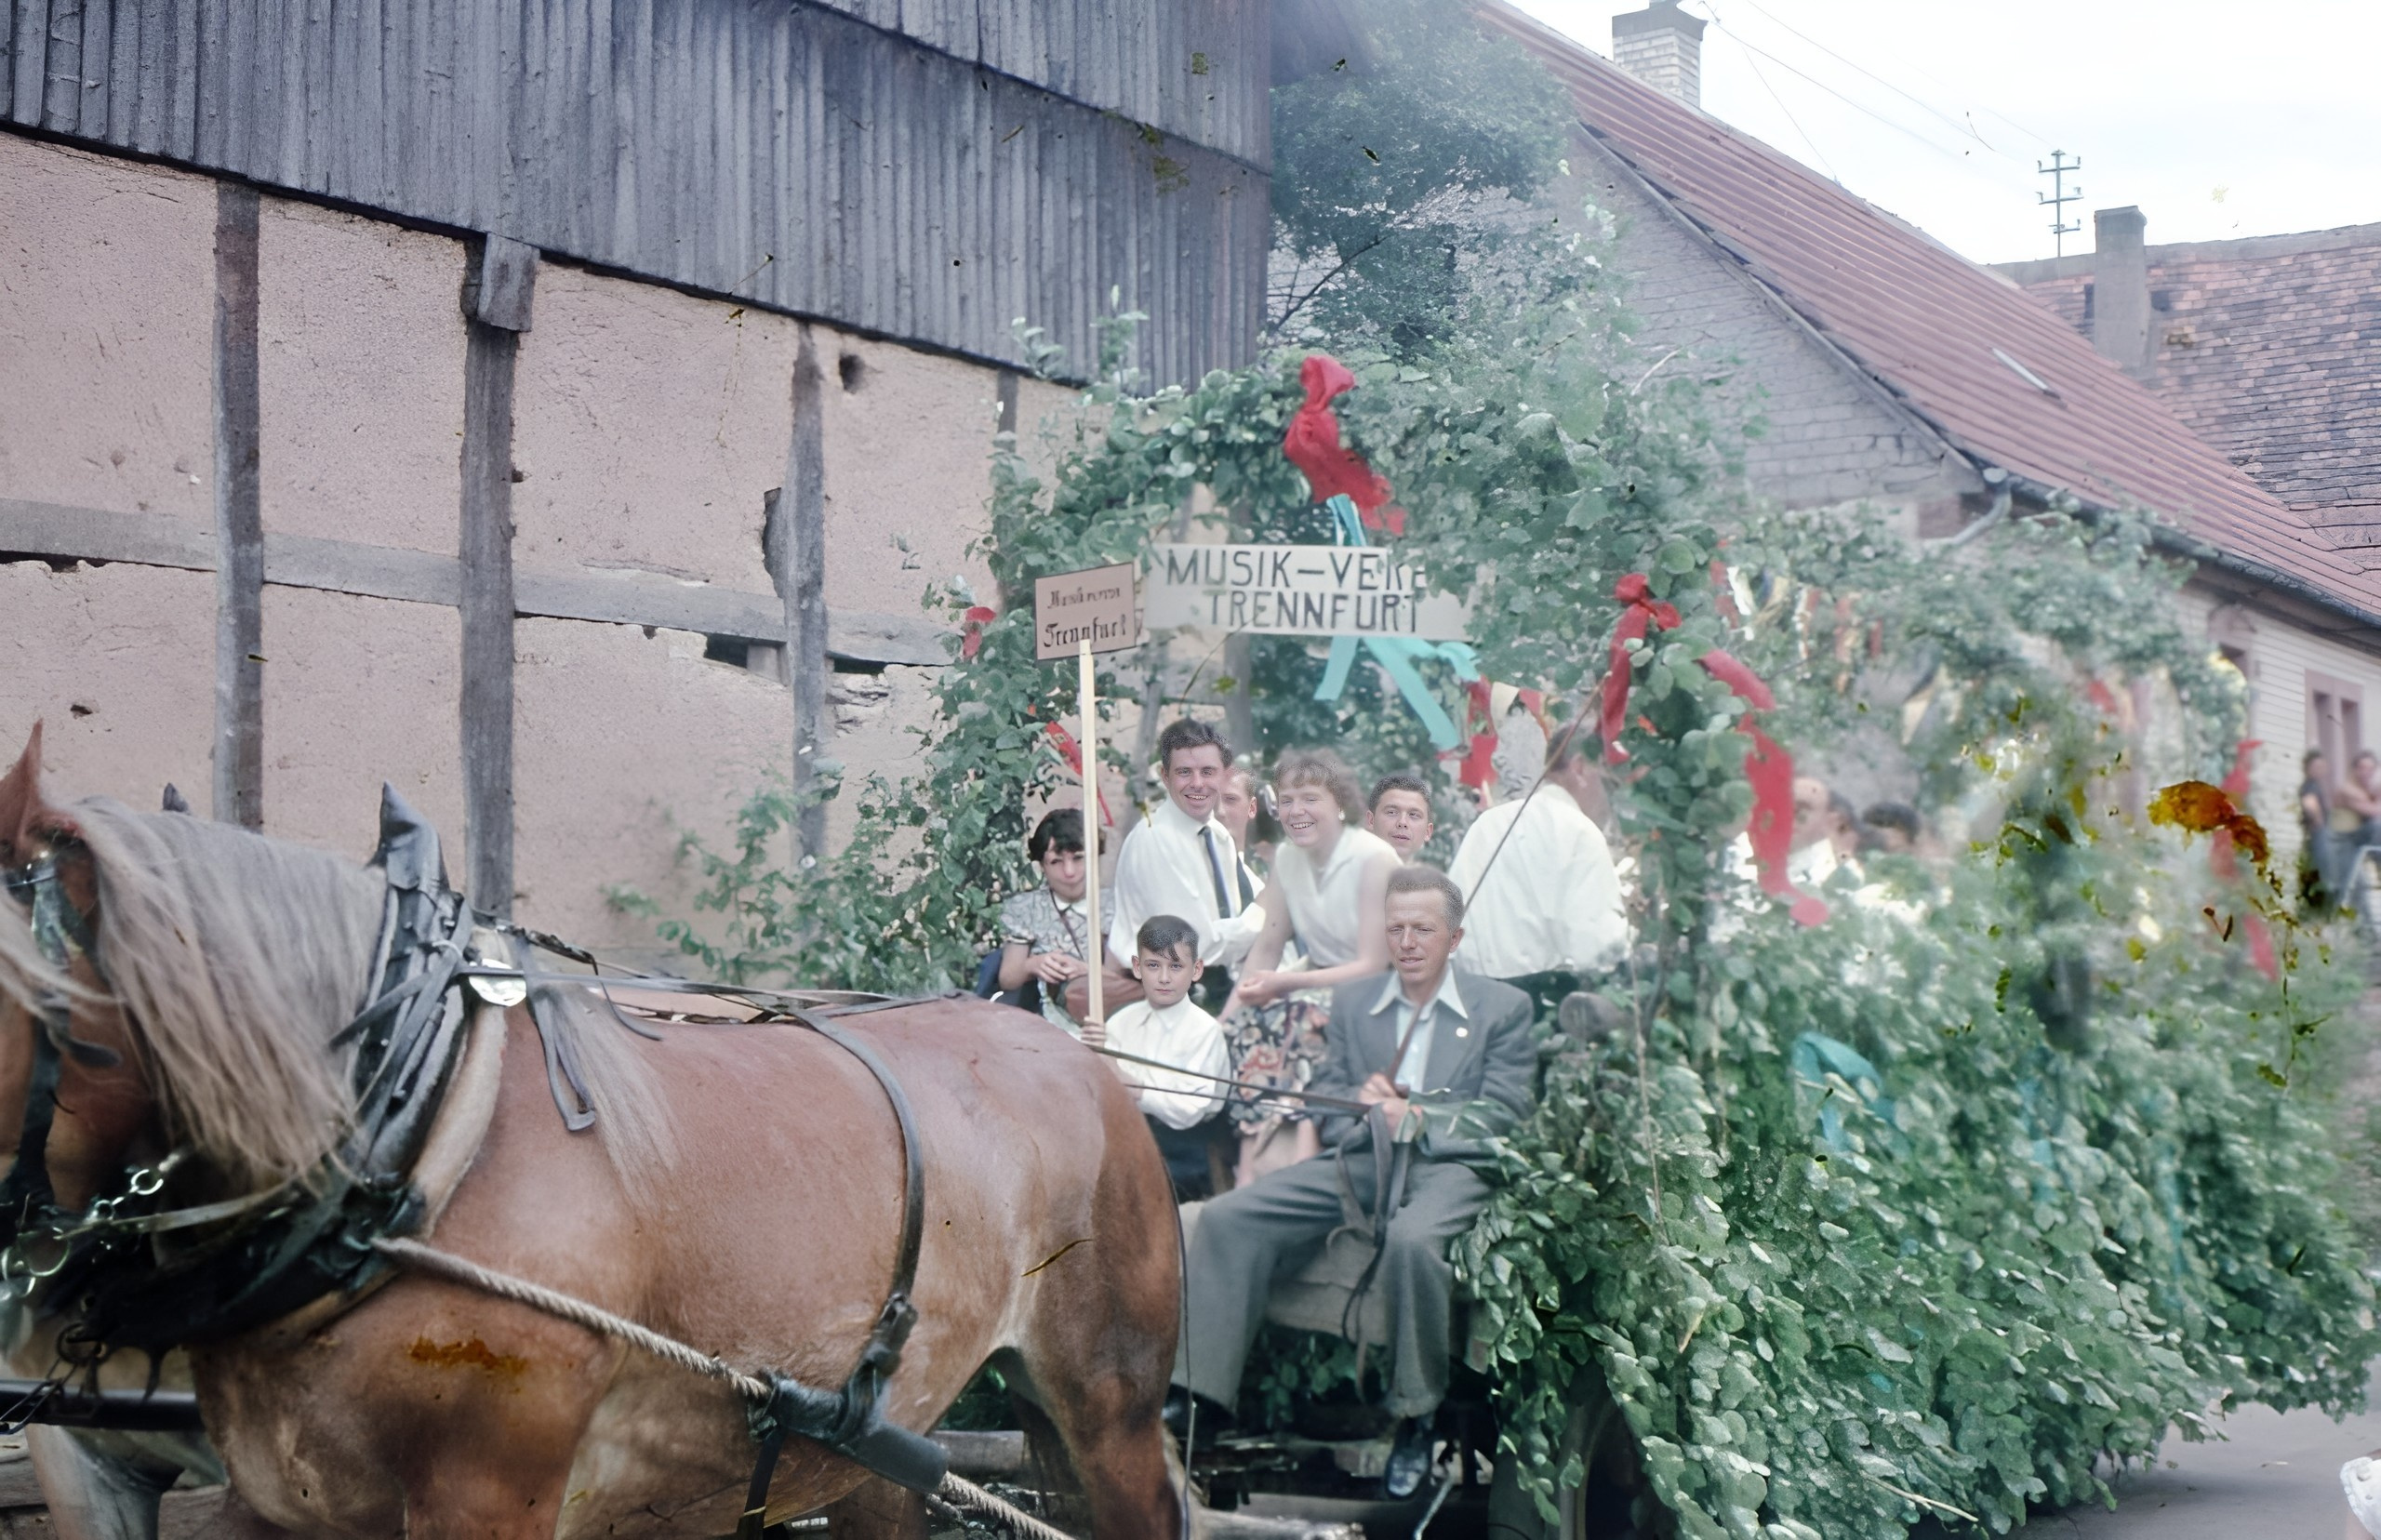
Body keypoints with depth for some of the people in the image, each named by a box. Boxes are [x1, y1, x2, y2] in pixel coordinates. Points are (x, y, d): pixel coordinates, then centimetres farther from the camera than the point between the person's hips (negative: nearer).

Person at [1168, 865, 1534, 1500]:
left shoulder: (1503, 1008, 7)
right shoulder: (1351, 1001, 18)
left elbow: (1504, 1113, -2)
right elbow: (1325, 1100, 16)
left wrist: (1415, 1116, -15)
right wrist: (1363, 1106, -8)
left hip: (1449, 1165, -4)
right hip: (1360, 1162, 5)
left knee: (1411, 1239, -40)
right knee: (1227, 1217, -15)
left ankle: (1415, 1419, -24)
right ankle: (1201, 1392, -13)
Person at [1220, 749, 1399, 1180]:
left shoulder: (1374, 859, -15)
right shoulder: (1286, 858, 5)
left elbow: (1373, 966, -18)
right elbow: (1267, 946, 6)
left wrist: (1283, 983, -23)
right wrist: (1228, 1014, -9)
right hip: (1320, 983, 6)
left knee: (1299, 1018, -33)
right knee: (1247, 1024, -21)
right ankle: (1251, 1177, -28)